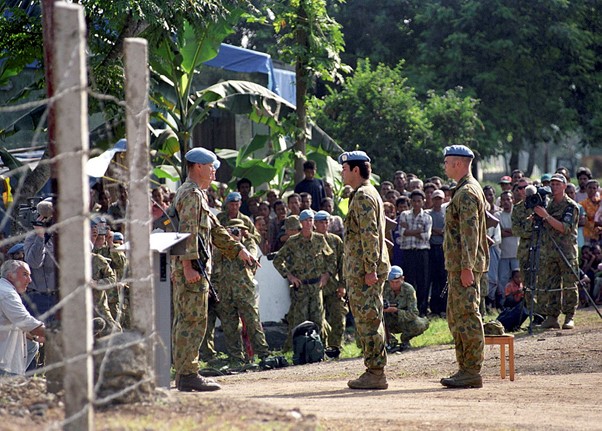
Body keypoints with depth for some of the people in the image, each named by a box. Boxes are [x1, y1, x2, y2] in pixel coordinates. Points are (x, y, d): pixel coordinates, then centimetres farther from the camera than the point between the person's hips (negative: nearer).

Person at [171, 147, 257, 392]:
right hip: (191, 268, -11)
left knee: (185, 321, 10)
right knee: (193, 321, -11)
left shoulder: (198, 194, 23)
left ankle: (184, 374, 13)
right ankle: (188, 374, -12)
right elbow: (188, 231, -20)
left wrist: (239, 250, 23)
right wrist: (188, 265, -25)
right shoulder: (191, 194, -11)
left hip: (188, 268, 11)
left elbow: (215, 229, 28)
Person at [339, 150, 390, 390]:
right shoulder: (367, 194, 20)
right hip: (360, 271, 11)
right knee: (366, 320, 12)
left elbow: (370, 235, -21)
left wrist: (370, 269, -23)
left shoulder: (363, 196, -14)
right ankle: (374, 371, 15)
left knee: (368, 320, -9)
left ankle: (376, 374, -8)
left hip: (364, 270, -11)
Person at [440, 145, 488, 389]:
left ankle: (472, 372, -9)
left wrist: (466, 267, -23)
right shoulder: (465, 190, 19)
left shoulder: (467, 193, -14)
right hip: (458, 266, 11)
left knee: (467, 317, -9)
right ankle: (465, 369, 17)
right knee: (455, 317, 13)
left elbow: (470, 233, -20)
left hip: (464, 266, -11)